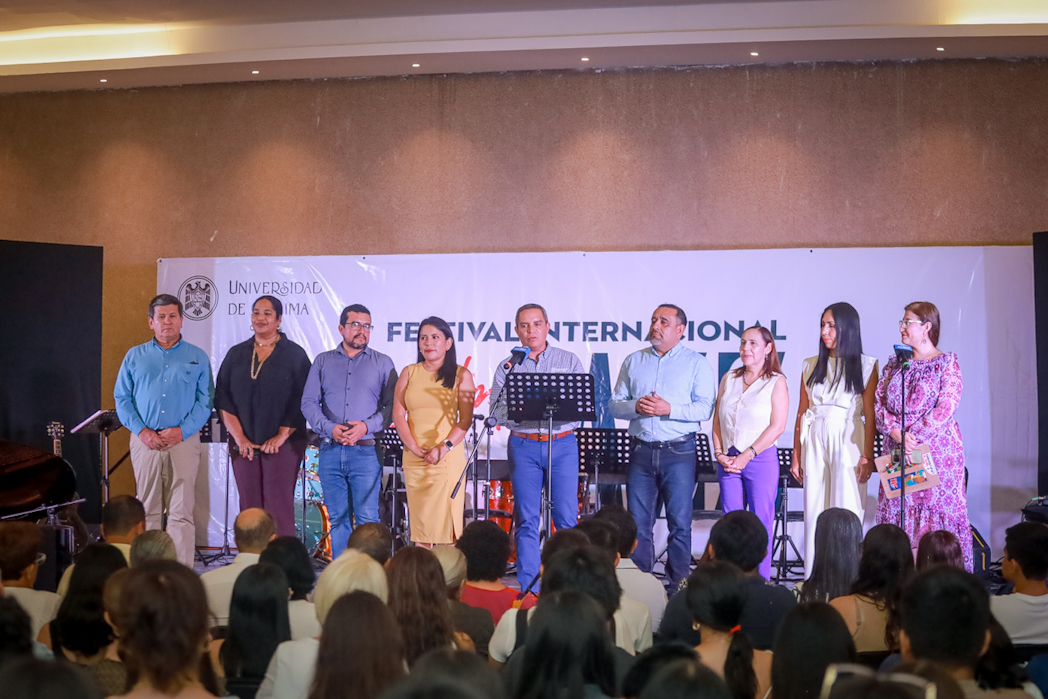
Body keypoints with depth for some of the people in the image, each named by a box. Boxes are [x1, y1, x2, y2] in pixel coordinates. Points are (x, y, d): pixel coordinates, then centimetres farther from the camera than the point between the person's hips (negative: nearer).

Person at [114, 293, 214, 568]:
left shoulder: (198, 358, 8)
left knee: (181, 512, -5)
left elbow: (205, 400, 2)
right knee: (148, 509, 5)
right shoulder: (134, 356, 12)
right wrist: (141, 431, -6)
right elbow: (122, 398, 8)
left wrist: (181, 431, -11)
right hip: (145, 441, 2)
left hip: (184, 441, -2)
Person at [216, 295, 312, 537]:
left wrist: (281, 436, -11)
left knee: (279, 507, -7)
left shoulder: (295, 354, 3)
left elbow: (302, 401, -3)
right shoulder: (236, 354, 13)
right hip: (244, 444, 3)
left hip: (283, 444, -3)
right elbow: (222, 398, 7)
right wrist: (239, 437, -4)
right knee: (249, 507, 3)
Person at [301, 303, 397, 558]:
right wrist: (329, 428, -11)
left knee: (367, 521, -7)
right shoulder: (322, 361, 13)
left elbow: (393, 405, 1)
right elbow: (308, 402, 6)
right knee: (338, 519, 7)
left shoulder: (383, 363, 8)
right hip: (330, 451, 2)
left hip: (366, 452, -2)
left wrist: (366, 426, -15)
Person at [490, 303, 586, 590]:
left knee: (567, 518, -4)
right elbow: (497, 413, 1)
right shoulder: (507, 367, 8)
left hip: (563, 444, 0)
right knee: (527, 520, 2)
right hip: (523, 446, 1)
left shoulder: (569, 361, 8)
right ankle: (528, 590, 9)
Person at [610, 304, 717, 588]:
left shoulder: (696, 363, 4)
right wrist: (636, 407, -10)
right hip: (642, 450, 3)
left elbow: (705, 408, -6)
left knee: (679, 523, 0)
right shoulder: (633, 361, 14)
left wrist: (670, 409, -18)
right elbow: (614, 404, 10)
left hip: (679, 451, -3)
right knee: (638, 523, 4)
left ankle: (678, 585, 8)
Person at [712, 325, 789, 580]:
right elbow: (717, 420, 12)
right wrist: (719, 453, -2)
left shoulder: (776, 382, 0)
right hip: (728, 460, 4)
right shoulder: (729, 379, 13)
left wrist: (747, 455, -12)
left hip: (761, 459, -4)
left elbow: (777, 426, -8)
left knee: (760, 522, -1)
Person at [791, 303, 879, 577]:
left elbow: (870, 415, -2)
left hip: (848, 442, -3)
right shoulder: (811, 366, 12)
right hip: (814, 442, 3)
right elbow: (801, 413, 12)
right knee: (814, 513, 3)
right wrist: (796, 456, 8)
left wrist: (867, 456, -10)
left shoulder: (865, 366, 3)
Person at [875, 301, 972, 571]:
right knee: (896, 509, 2)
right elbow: (879, 402, 6)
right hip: (896, 448, 5)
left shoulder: (947, 362, -1)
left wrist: (914, 435, -16)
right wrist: (896, 433, -10)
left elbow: (946, 407, -11)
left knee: (937, 506, -4)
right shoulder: (895, 362, 13)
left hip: (937, 448, -5)